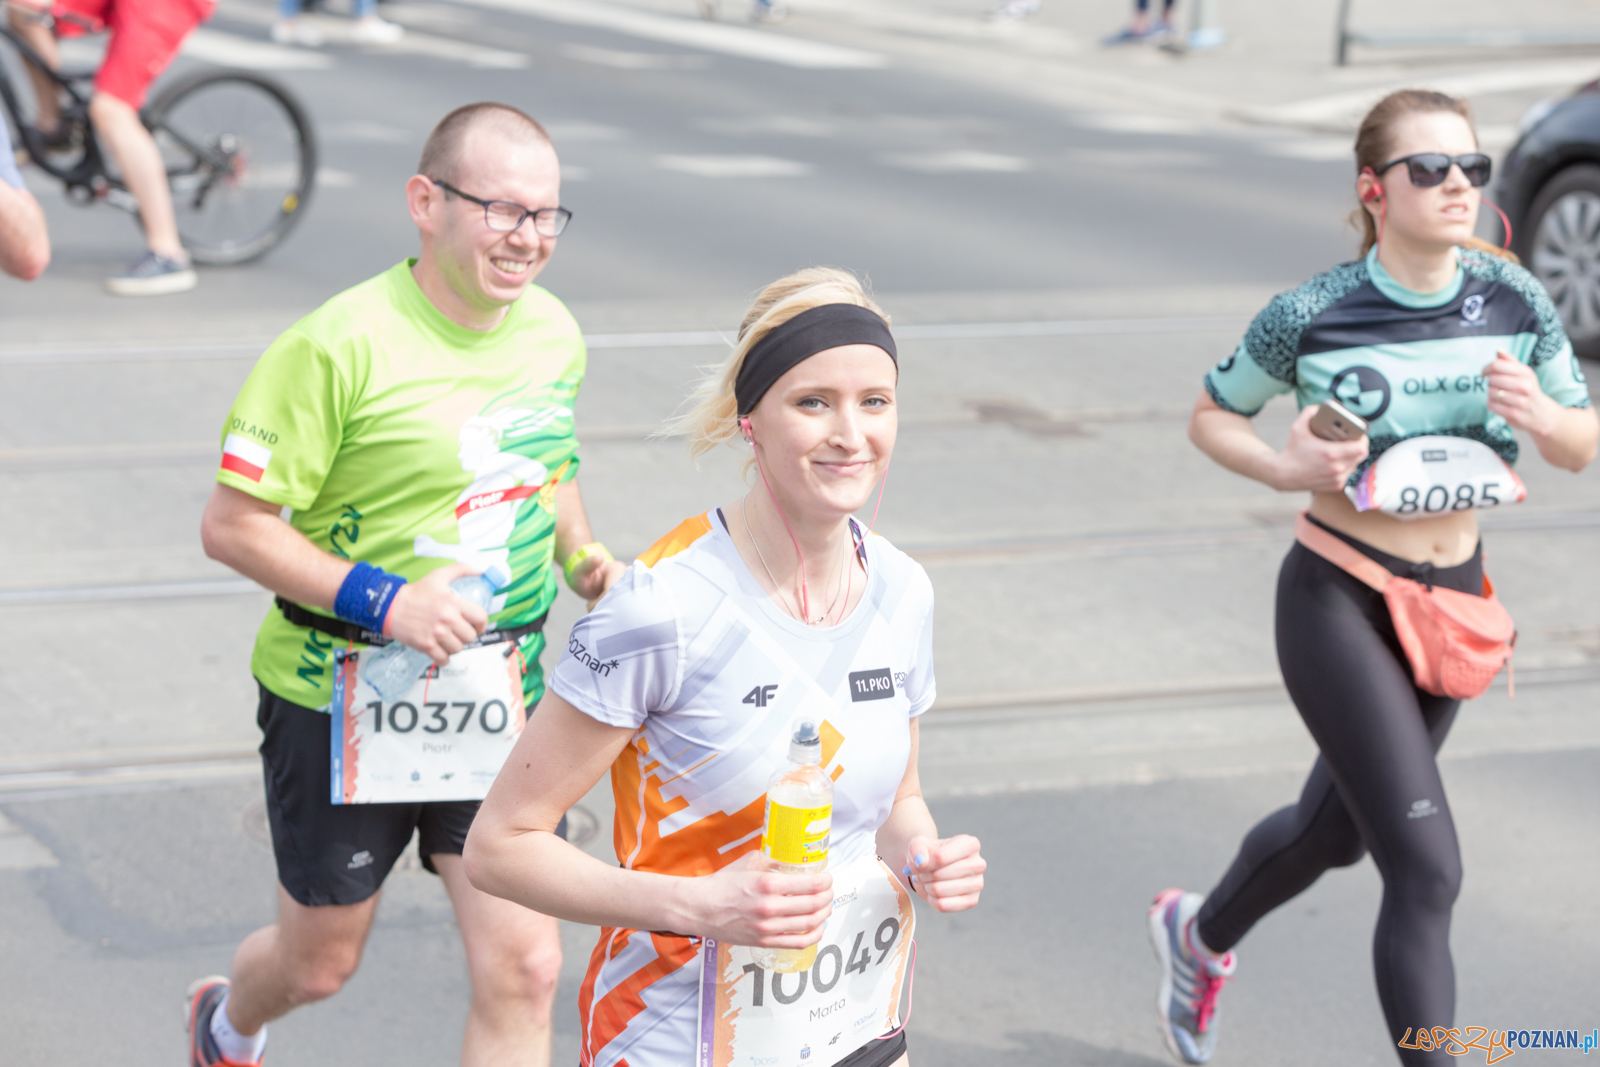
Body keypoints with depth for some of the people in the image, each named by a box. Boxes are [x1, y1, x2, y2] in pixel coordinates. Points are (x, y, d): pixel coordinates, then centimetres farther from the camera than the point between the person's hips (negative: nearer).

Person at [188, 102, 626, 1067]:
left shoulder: (555, 335, 2)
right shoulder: (341, 345, -19)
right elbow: (232, 525, -17)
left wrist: (583, 558, 1)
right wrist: (380, 599, -26)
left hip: (501, 700, 4)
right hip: (341, 699, -4)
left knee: (523, 968, -6)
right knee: (322, 962, 15)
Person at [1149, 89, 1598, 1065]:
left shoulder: (1515, 300, -6)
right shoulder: (1314, 315, -15)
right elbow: (1211, 416, 0)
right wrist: (1284, 467, -19)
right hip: (1339, 602, -5)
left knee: (1336, 829, 25)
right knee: (1428, 870, -13)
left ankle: (1199, 934, 54)